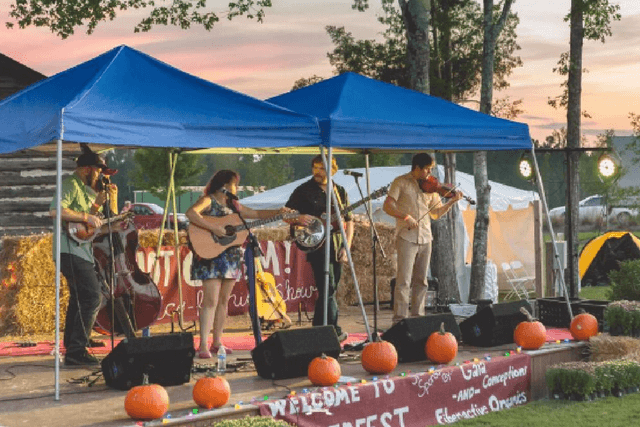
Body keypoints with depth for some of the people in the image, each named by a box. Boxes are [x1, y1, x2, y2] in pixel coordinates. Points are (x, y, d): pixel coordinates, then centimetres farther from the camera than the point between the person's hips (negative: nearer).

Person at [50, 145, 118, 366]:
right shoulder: (70, 184, -11)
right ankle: (77, 350, -15)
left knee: (79, 299, 15)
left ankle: (71, 350, 22)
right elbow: (55, 210, -26)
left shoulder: (82, 188, 20)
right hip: (70, 250, -11)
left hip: (79, 251, 11)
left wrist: (100, 200, 11)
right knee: (93, 297, -15)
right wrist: (87, 217, -22)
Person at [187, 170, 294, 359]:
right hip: (211, 257, -8)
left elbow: (256, 214, 25)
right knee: (211, 301, -13)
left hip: (230, 257, 8)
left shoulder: (232, 204, 18)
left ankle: (217, 343, 15)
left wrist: (278, 212, 14)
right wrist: (213, 228, -28)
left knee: (223, 301, 8)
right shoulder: (208, 201, -6)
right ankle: (203, 346, -14)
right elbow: (191, 213, -25)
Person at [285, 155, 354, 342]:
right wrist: (298, 218, -21)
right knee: (328, 288, -14)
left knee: (330, 290, 9)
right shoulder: (303, 190, 0)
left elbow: (349, 221, 13)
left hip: (336, 247, 5)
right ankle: (335, 331, -10)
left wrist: (346, 246, 2)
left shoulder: (340, 191, 12)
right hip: (316, 246, -5)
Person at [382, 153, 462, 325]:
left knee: (421, 281, 8)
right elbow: (387, 206, -9)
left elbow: (436, 213, 13)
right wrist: (405, 217, -22)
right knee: (404, 281, -9)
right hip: (406, 237, -5)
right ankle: (399, 319, -8)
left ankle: (418, 317, 15)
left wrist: (452, 201, -1)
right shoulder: (401, 182, -1)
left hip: (425, 238, 5)